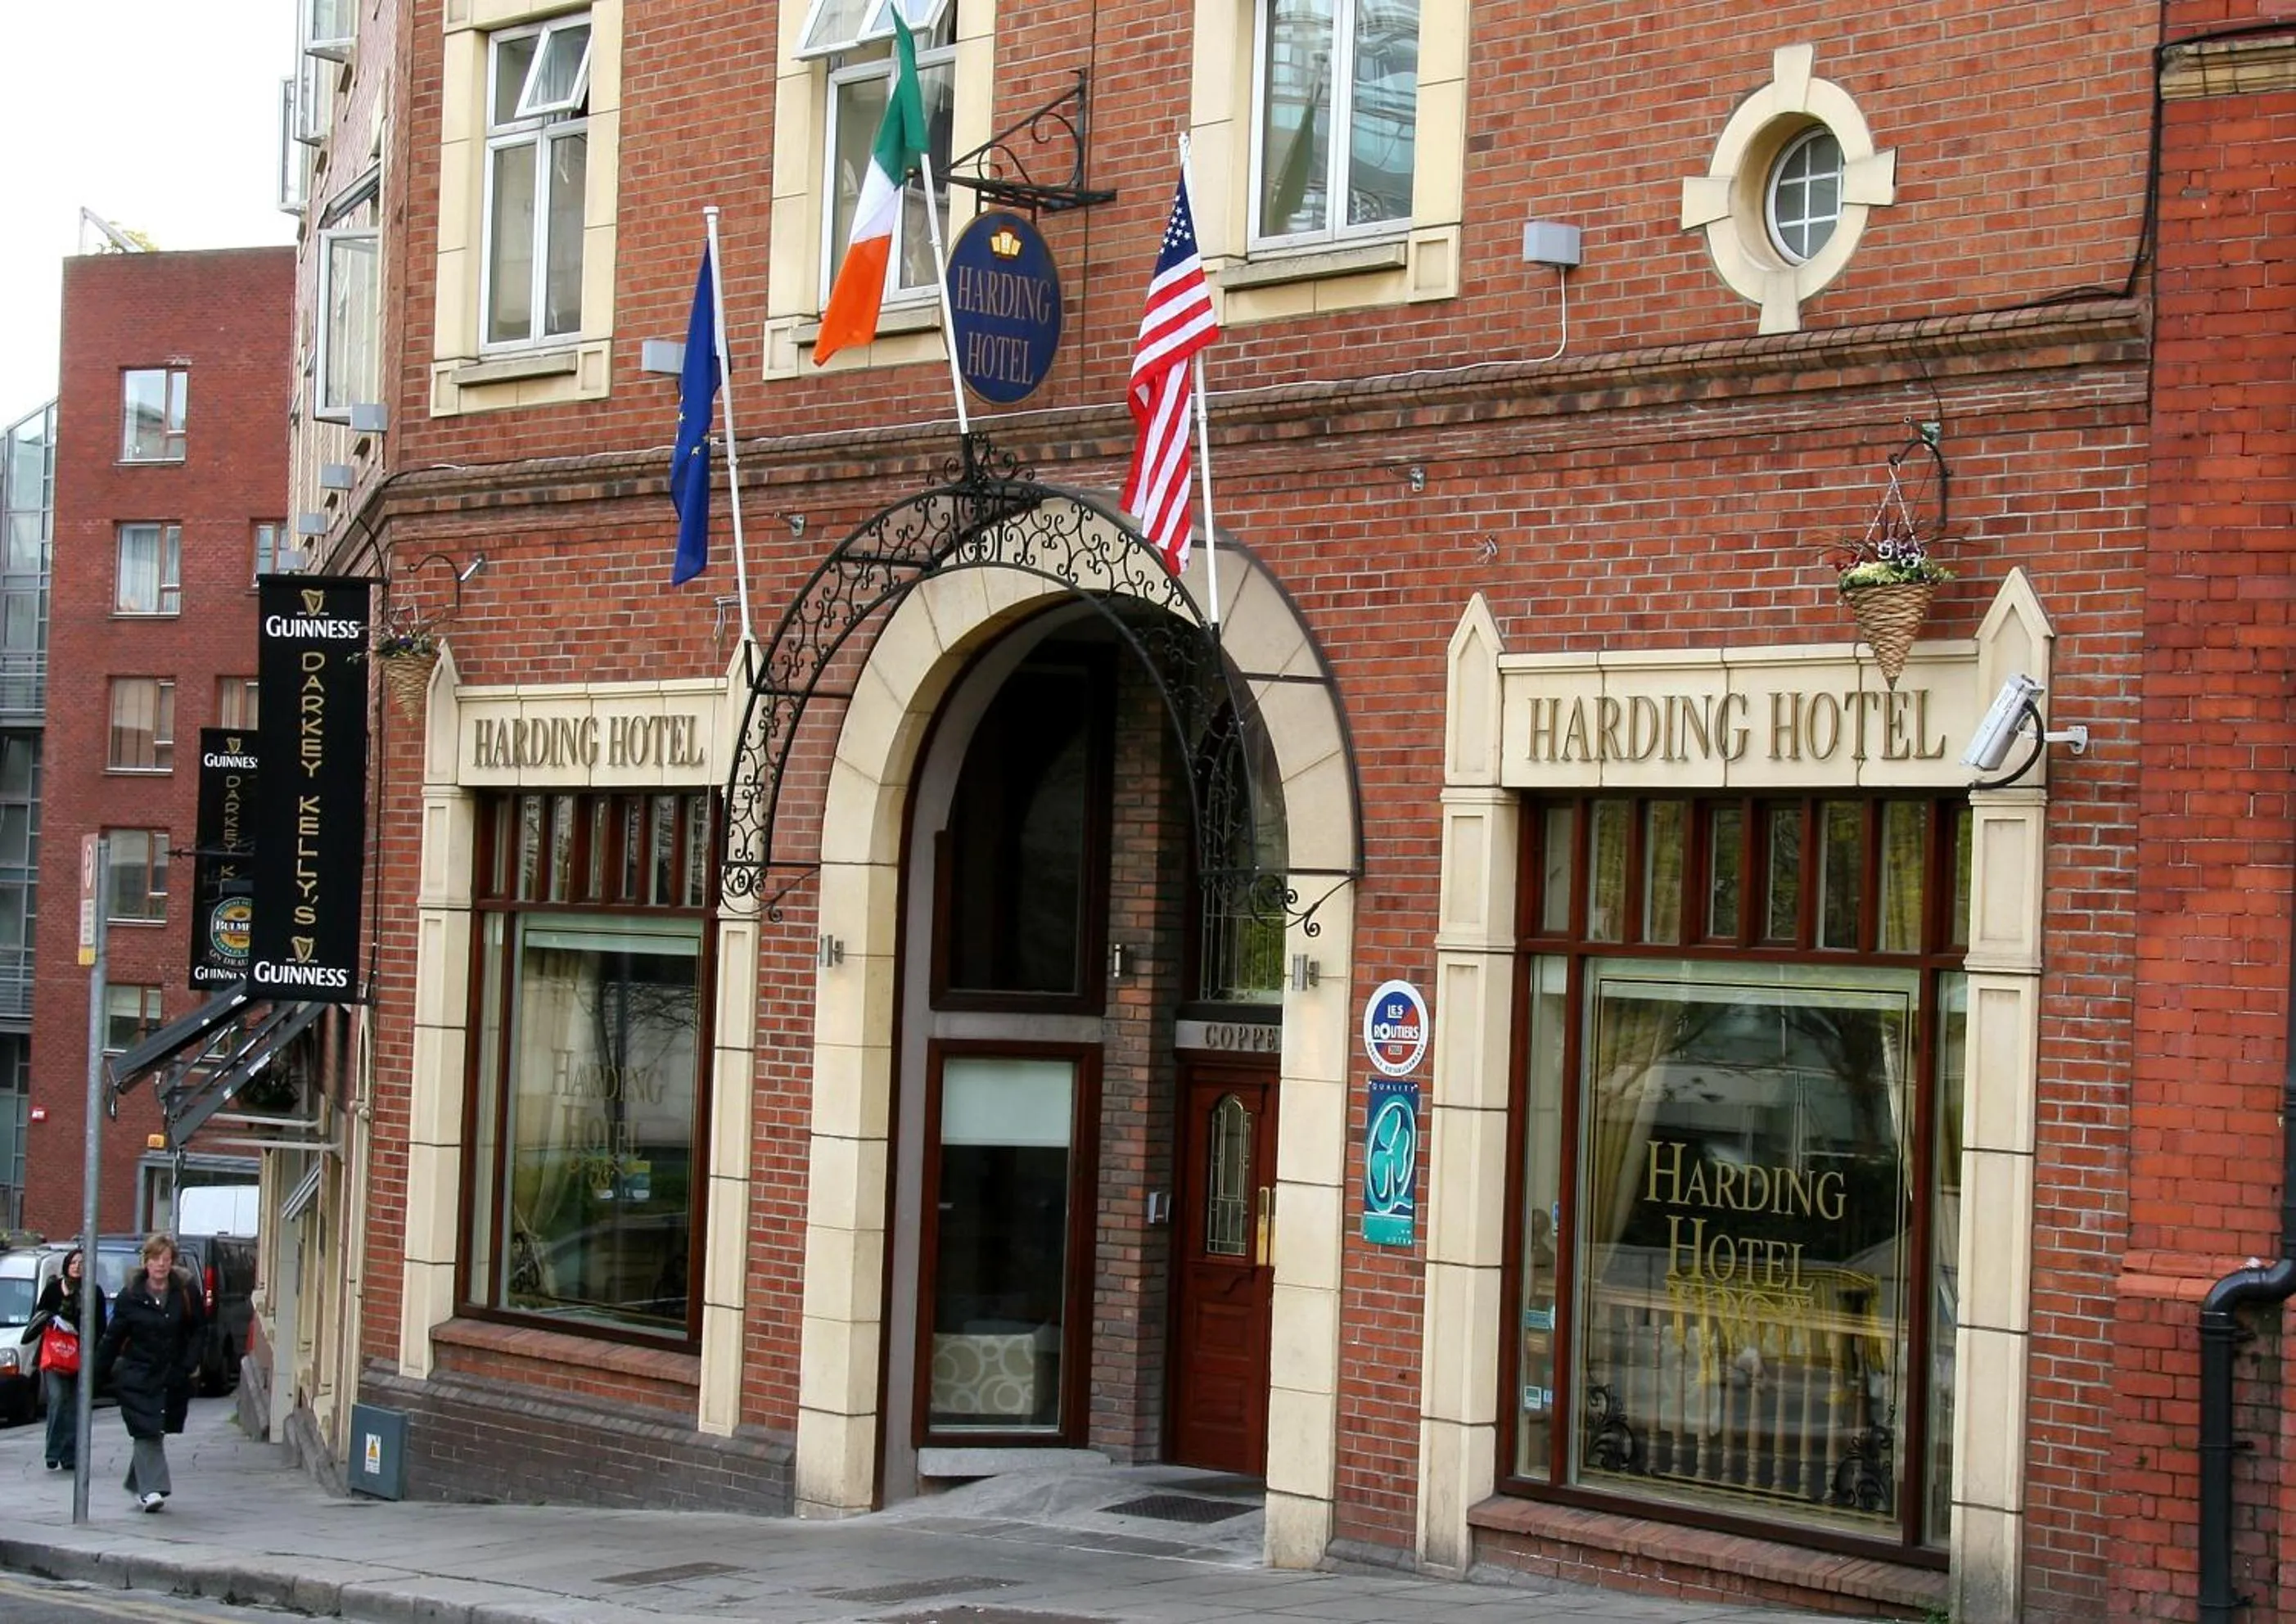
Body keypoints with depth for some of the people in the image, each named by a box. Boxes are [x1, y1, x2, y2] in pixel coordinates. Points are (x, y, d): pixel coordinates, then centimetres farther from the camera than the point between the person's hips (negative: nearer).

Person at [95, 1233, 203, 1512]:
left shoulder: (187, 1294, 0)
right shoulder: (130, 1296, -1)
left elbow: (196, 1333, 4)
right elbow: (113, 1337, 4)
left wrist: (188, 1365, -8)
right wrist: (99, 1374, 4)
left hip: (172, 1377, 2)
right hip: (138, 1375, -2)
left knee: (153, 1434, 10)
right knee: (147, 1432, -11)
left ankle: (138, 1484, 28)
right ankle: (152, 1489, -13)